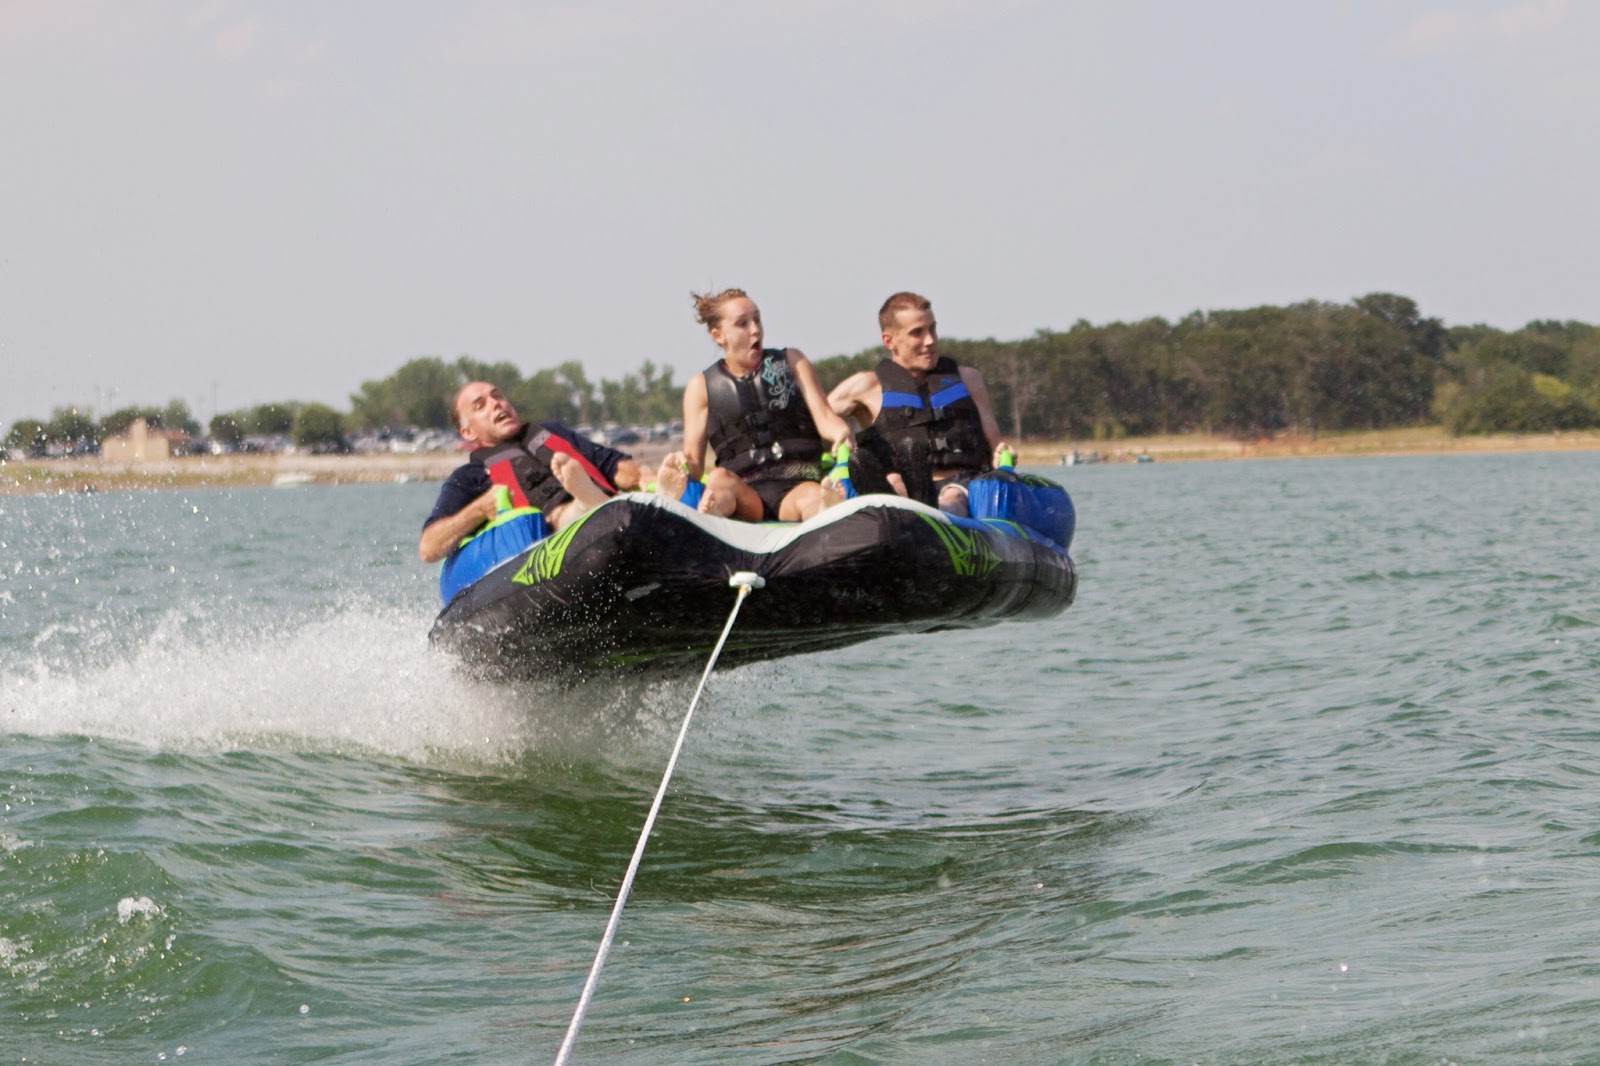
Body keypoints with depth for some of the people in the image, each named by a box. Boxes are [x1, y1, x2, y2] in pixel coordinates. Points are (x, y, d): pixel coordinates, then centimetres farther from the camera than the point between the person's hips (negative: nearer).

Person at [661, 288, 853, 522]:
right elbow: (695, 463, 12)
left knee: (814, 497, -36)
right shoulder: (701, 387, 16)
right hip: (743, 492, -1)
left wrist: (841, 432, -17)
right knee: (720, 479, -36)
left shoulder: (791, 361, 19)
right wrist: (684, 463, -14)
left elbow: (824, 417, 9)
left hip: (797, 484, 1)